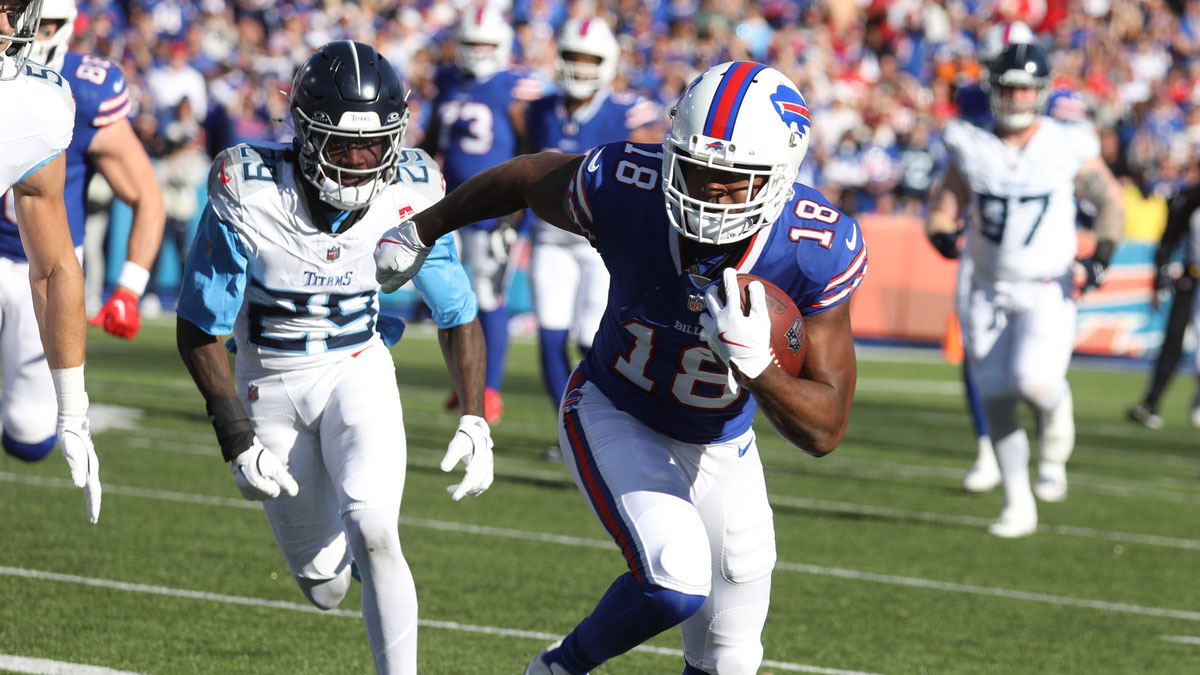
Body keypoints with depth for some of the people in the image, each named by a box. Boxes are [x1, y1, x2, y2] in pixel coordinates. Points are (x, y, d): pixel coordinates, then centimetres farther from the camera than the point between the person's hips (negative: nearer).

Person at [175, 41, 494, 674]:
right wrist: (236, 442, -19)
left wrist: (475, 421, -10)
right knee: (324, 585, 6)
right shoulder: (248, 199, -23)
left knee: (372, 534, -26)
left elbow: (457, 317, -1)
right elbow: (199, 329, -13)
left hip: (359, 372, 0)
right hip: (271, 385, 0)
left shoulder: (410, 199, -16)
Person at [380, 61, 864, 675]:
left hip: (719, 447, 3)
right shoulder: (622, 190, -30)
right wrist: (421, 230, 9)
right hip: (613, 416, -3)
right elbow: (528, 176, -6)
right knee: (675, 579, -28)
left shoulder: (817, 252, -29)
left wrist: (755, 364, -46)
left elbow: (825, 430, -26)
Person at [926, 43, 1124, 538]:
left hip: (1047, 290, -3)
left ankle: (1055, 443, 10)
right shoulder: (973, 149, 0)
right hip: (989, 291, 3)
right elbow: (943, 207, 5)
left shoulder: (1068, 148, -5)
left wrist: (1101, 258, -9)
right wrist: (943, 234, -18)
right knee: (996, 400, 2)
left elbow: (1110, 202, 4)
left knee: (1035, 381, -24)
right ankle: (1018, 505, 15)